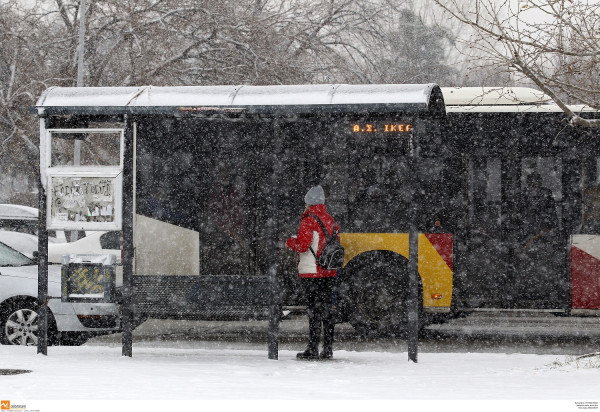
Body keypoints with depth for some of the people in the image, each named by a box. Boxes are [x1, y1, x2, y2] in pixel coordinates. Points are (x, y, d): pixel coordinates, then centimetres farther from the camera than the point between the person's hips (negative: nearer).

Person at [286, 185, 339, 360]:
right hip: (329, 273, 6)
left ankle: (313, 349, -6)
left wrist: (290, 241, 1)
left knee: (314, 309, -6)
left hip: (311, 273, -6)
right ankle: (328, 348, 11)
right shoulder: (331, 221, 9)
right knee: (327, 308, 9)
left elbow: (302, 245, -17)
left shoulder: (308, 221, -12)